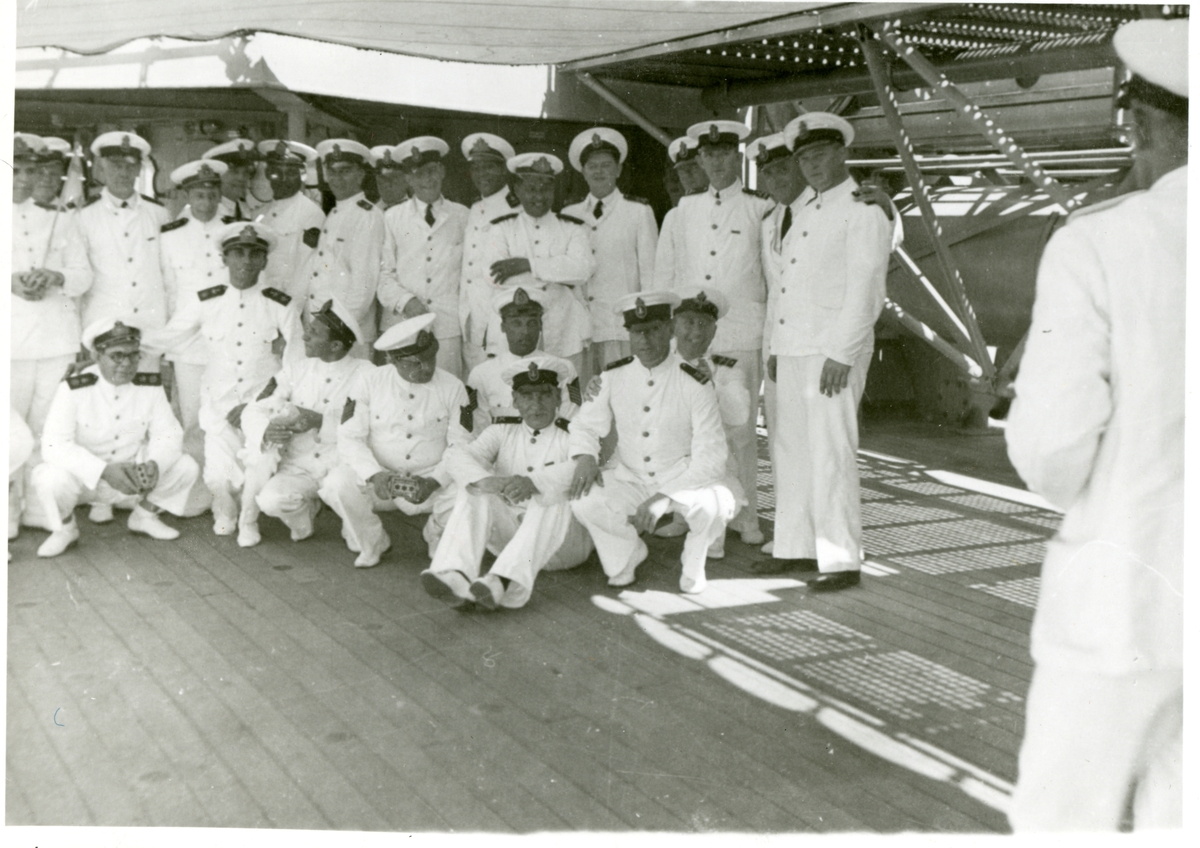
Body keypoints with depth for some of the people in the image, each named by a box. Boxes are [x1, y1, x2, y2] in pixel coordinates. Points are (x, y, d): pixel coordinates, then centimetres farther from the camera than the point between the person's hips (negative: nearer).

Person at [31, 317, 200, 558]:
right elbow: (54, 445, -26)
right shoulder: (74, 388, -18)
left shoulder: (150, 385, -6)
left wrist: (153, 464, -32)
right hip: (84, 476, -3)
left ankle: (145, 514, 12)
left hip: (132, 479, 3)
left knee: (187, 467, -15)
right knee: (51, 479, -35)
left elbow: (168, 435, -7)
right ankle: (65, 528, 0)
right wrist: (104, 470, -39)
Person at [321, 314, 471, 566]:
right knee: (337, 484, -29)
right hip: (377, 480, 0)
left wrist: (434, 482, -21)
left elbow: (462, 446, -4)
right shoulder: (371, 382, -3)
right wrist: (374, 475, -24)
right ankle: (372, 542, 3)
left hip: (433, 481, 0)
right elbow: (349, 438, -6)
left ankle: (436, 535, 8)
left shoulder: (452, 388, -3)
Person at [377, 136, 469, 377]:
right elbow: (383, 275, 8)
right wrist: (406, 301, -9)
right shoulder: (393, 218, 12)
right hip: (400, 327, 0)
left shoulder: (462, 216, 12)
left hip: (448, 327, 0)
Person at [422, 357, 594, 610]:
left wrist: (534, 482, -41)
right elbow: (457, 455, -7)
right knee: (473, 492, -19)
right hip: (508, 533, 3)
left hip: (561, 542, -3)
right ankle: (456, 577, -43)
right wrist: (485, 480, -30)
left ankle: (504, 581, -52)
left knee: (551, 498, -32)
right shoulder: (503, 431, 11)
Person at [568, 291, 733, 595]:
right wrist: (585, 457, -16)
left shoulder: (695, 384, -13)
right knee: (584, 499, -27)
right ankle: (627, 552, 8)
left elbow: (711, 458, -17)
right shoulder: (613, 377, -3)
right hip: (629, 479, 3)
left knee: (715, 505, -35)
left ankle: (693, 563, 2)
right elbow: (586, 424, 9)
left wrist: (664, 497, -28)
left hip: (684, 480, -3)